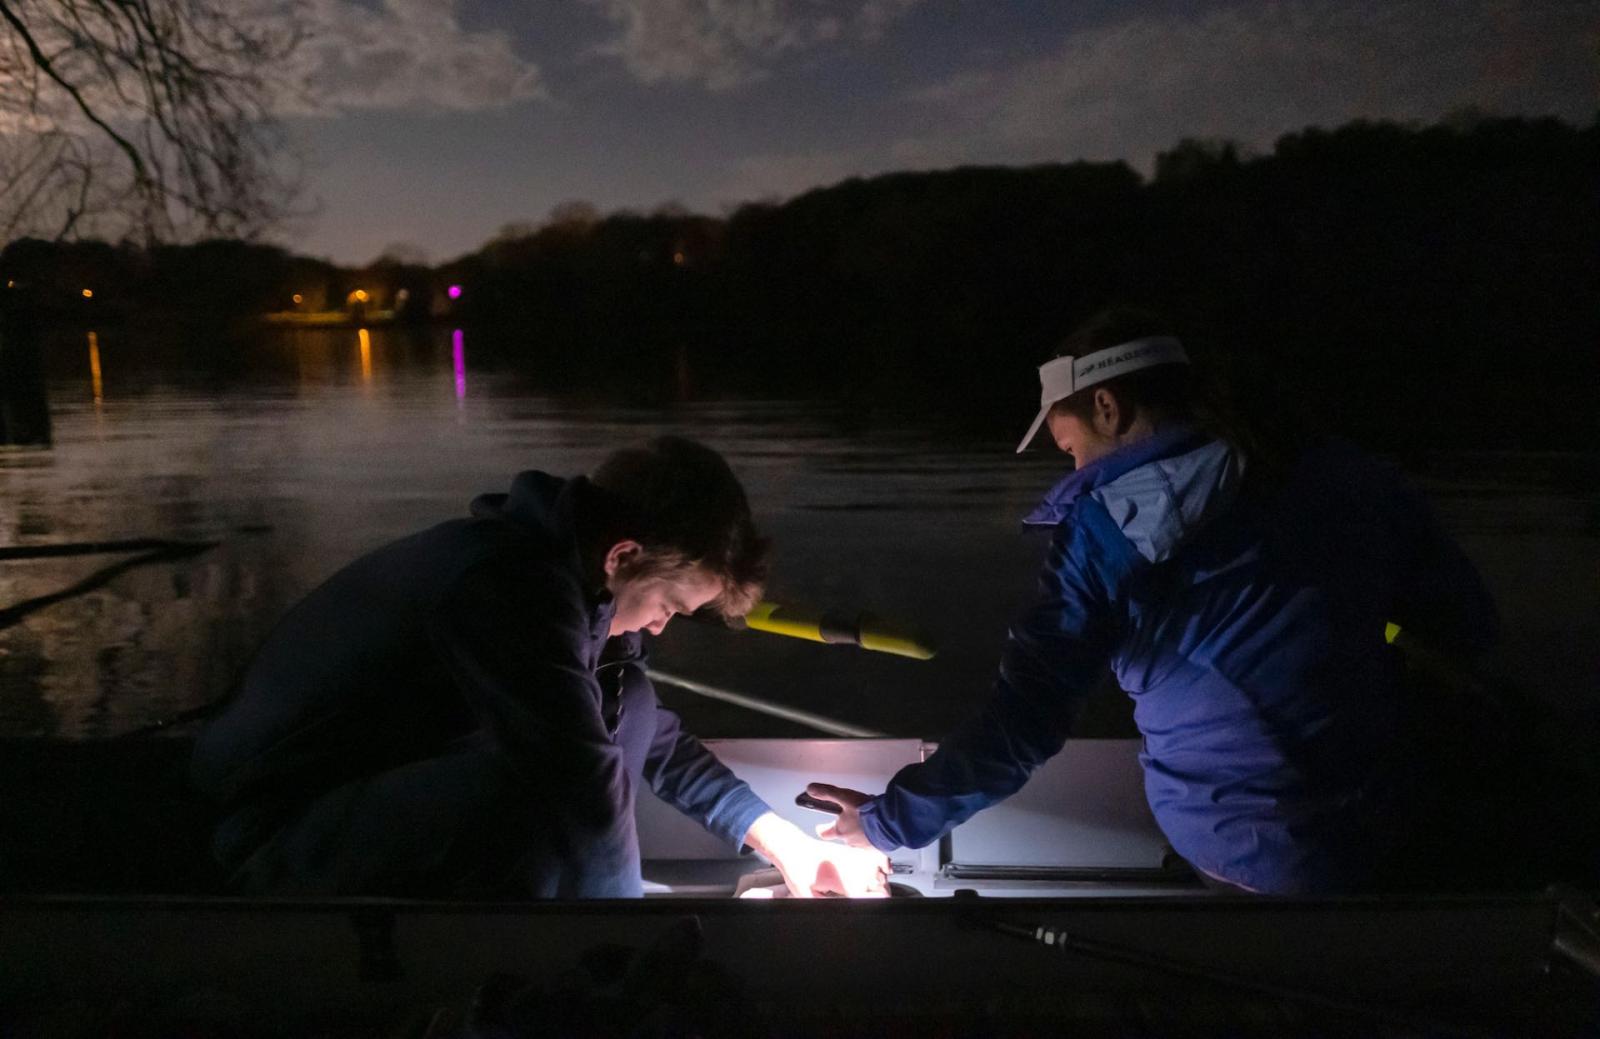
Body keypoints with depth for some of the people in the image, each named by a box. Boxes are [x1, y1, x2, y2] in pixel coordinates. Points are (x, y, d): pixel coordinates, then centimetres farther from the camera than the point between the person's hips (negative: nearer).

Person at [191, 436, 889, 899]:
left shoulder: (565, 571, 0)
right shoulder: (509, 586, -30)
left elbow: (655, 738, 9)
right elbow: (584, 785, -31)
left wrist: (781, 840, 4)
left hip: (398, 790, 10)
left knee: (627, 700, 1)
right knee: (550, 790, -34)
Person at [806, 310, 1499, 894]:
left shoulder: (1101, 527, -15)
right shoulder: (1343, 474, -6)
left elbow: (1023, 725, -16)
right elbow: (1468, 623, 6)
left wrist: (891, 821, -4)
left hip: (1230, 852, -2)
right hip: (1380, 833, 3)